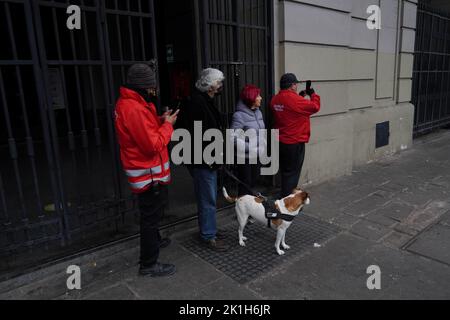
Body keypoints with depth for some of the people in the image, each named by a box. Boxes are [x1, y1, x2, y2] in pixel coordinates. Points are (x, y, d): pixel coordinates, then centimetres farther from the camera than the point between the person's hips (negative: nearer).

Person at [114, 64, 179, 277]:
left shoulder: (127, 103, 8)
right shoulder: (134, 109, -25)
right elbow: (153, 145, -26)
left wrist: (160, 120, 1)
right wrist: (167, 125, -13)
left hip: (146, 170, 10)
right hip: (148, 173, -10)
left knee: (153, 211, 27)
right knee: (151, 215, 1)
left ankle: (153, 240, 49)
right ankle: (149, 264, 16)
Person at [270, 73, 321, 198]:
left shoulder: (275, 100, 5)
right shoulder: (295, 99, -20)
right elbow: (315, 107, -13)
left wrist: (300, 96, 12)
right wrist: (313, 94, 3)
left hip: (280, 141, 8)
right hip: (294, 142, -8)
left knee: (285, 171, 20)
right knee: (292, 172, 2)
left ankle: (285, 195, 32)